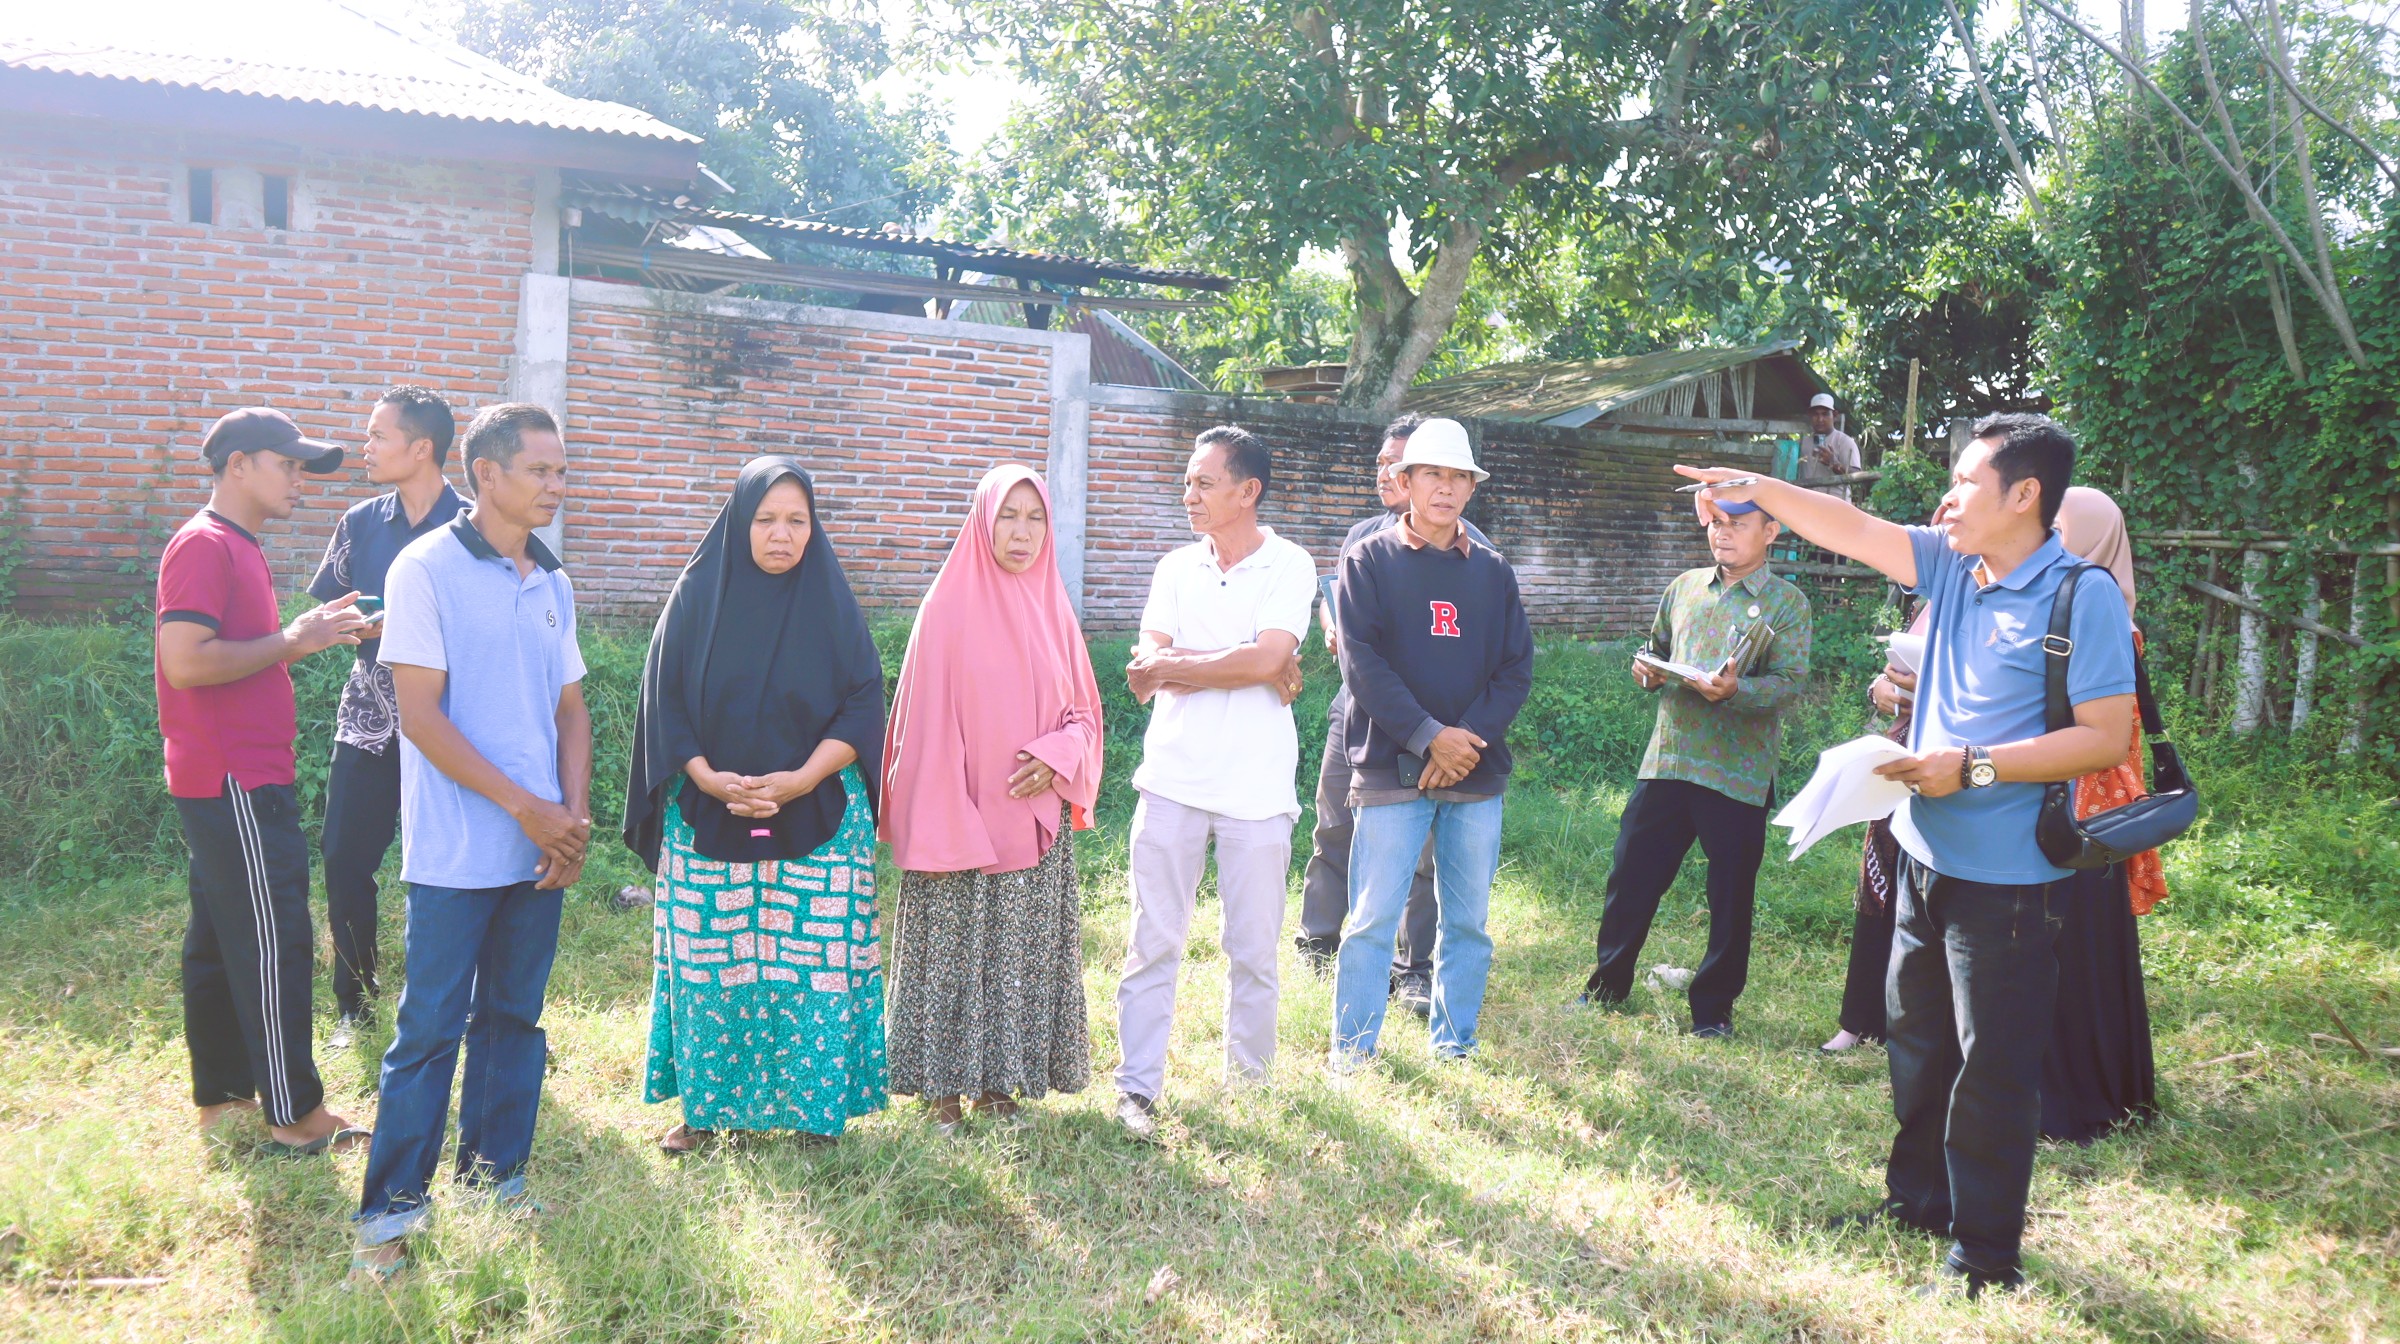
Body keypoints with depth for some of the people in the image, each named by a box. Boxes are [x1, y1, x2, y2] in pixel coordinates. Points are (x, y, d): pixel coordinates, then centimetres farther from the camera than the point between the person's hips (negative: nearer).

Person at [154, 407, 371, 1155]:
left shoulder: (238, 550, 18)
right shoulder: (204, 546, -14)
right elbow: (186, 662, -24)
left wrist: (312, 633, 7)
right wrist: (292, 640, -16)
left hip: (240, 779, 10)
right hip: (236, 784, -10)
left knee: (219, 941, 14)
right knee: (275, 946, -7)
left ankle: (221, 1098, 23)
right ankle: (296, 1116, -1)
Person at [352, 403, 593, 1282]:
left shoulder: (551, 584, 10)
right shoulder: (427, 569, -8)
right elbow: (420, 715, -13)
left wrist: (575, 814, -2)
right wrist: (527, 807, -14)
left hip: (540, 848, 6)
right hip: (456, 852, -6)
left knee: (513, 1013, 13)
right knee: (430, 1025, -1)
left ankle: (494, 1166, 27)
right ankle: (391, 1206, 10)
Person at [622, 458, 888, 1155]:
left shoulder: (832, 605, 2)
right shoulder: (698, 596, 2)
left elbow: (863, 705, -2)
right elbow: (664, 702, 1)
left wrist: (803, 778, -14)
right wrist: (707, 778, -13)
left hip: (817, 820, 0)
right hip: (707, 816, 1)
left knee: (808, 962, 0)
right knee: (708, 963, 3)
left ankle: (812, 1108, 12)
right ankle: (705, 1105, 17)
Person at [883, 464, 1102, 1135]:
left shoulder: (1053, 612, 8)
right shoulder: (948, 608, -5)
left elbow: (1082, 709, 13)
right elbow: (927, 721, -8)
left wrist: (1059, 754, -9)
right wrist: (942, 828, -14)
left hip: (1036, 821, 4)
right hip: (963, 820, -4)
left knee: (1025, 953, 8)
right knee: (953, 952, 2)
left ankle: (999, 1080, 20)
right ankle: (946, 1087, 14)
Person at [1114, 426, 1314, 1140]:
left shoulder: (1289, 566, -1)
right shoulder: (1176, 568, 11)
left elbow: (1266, 658, -16)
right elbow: (1144, 673, 0)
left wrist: (1171, 666, -7)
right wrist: (1238, 666, -12)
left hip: (1256, 786, -3)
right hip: (1172, 778, 3)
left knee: (1253, 947, 6)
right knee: (1153, 941, 2)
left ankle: (1250, 1079, 22)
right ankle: (1137, 1088, 8)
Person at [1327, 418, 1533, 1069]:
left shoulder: (1493, 572, 12)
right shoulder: (1369, 561, 2)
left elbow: (1517, 669, 6)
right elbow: (1362, 661, -8)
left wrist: (1471, 738, -9)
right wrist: (1429, 737, -15)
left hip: (1477, 771, 3)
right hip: (1392, 770, -3)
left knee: (1467, 921, 9)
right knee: (1373, 917, -2)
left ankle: (1454, 1045, 22)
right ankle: (1352, 1048, 11)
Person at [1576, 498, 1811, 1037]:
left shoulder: (1787, 604, -2)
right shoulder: (1684, 587, 12)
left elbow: (1792, 682, -11)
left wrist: (1735, 690, -28)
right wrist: (1647, 670, 0)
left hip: (1738, 773, -4)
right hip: (1667, 759, 4)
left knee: (1730, 894, 6)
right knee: (1630, 876, 8)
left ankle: (1713, 1006, 20)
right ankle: (1606, 985, 24)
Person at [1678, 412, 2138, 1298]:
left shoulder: (2082, 596, -15)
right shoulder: (1951, 568, 6)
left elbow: (2107, 736, -19)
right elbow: (1852, 530, 9)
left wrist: (1972, 767, -21)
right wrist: (1758, 488, -1)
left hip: (2007, 875, -8)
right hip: (1928, 857, 8)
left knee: (1993, 1067, 1)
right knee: (1917, 1043, 20)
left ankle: (1985, 1255, 14)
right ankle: (1918, 1199, 38)